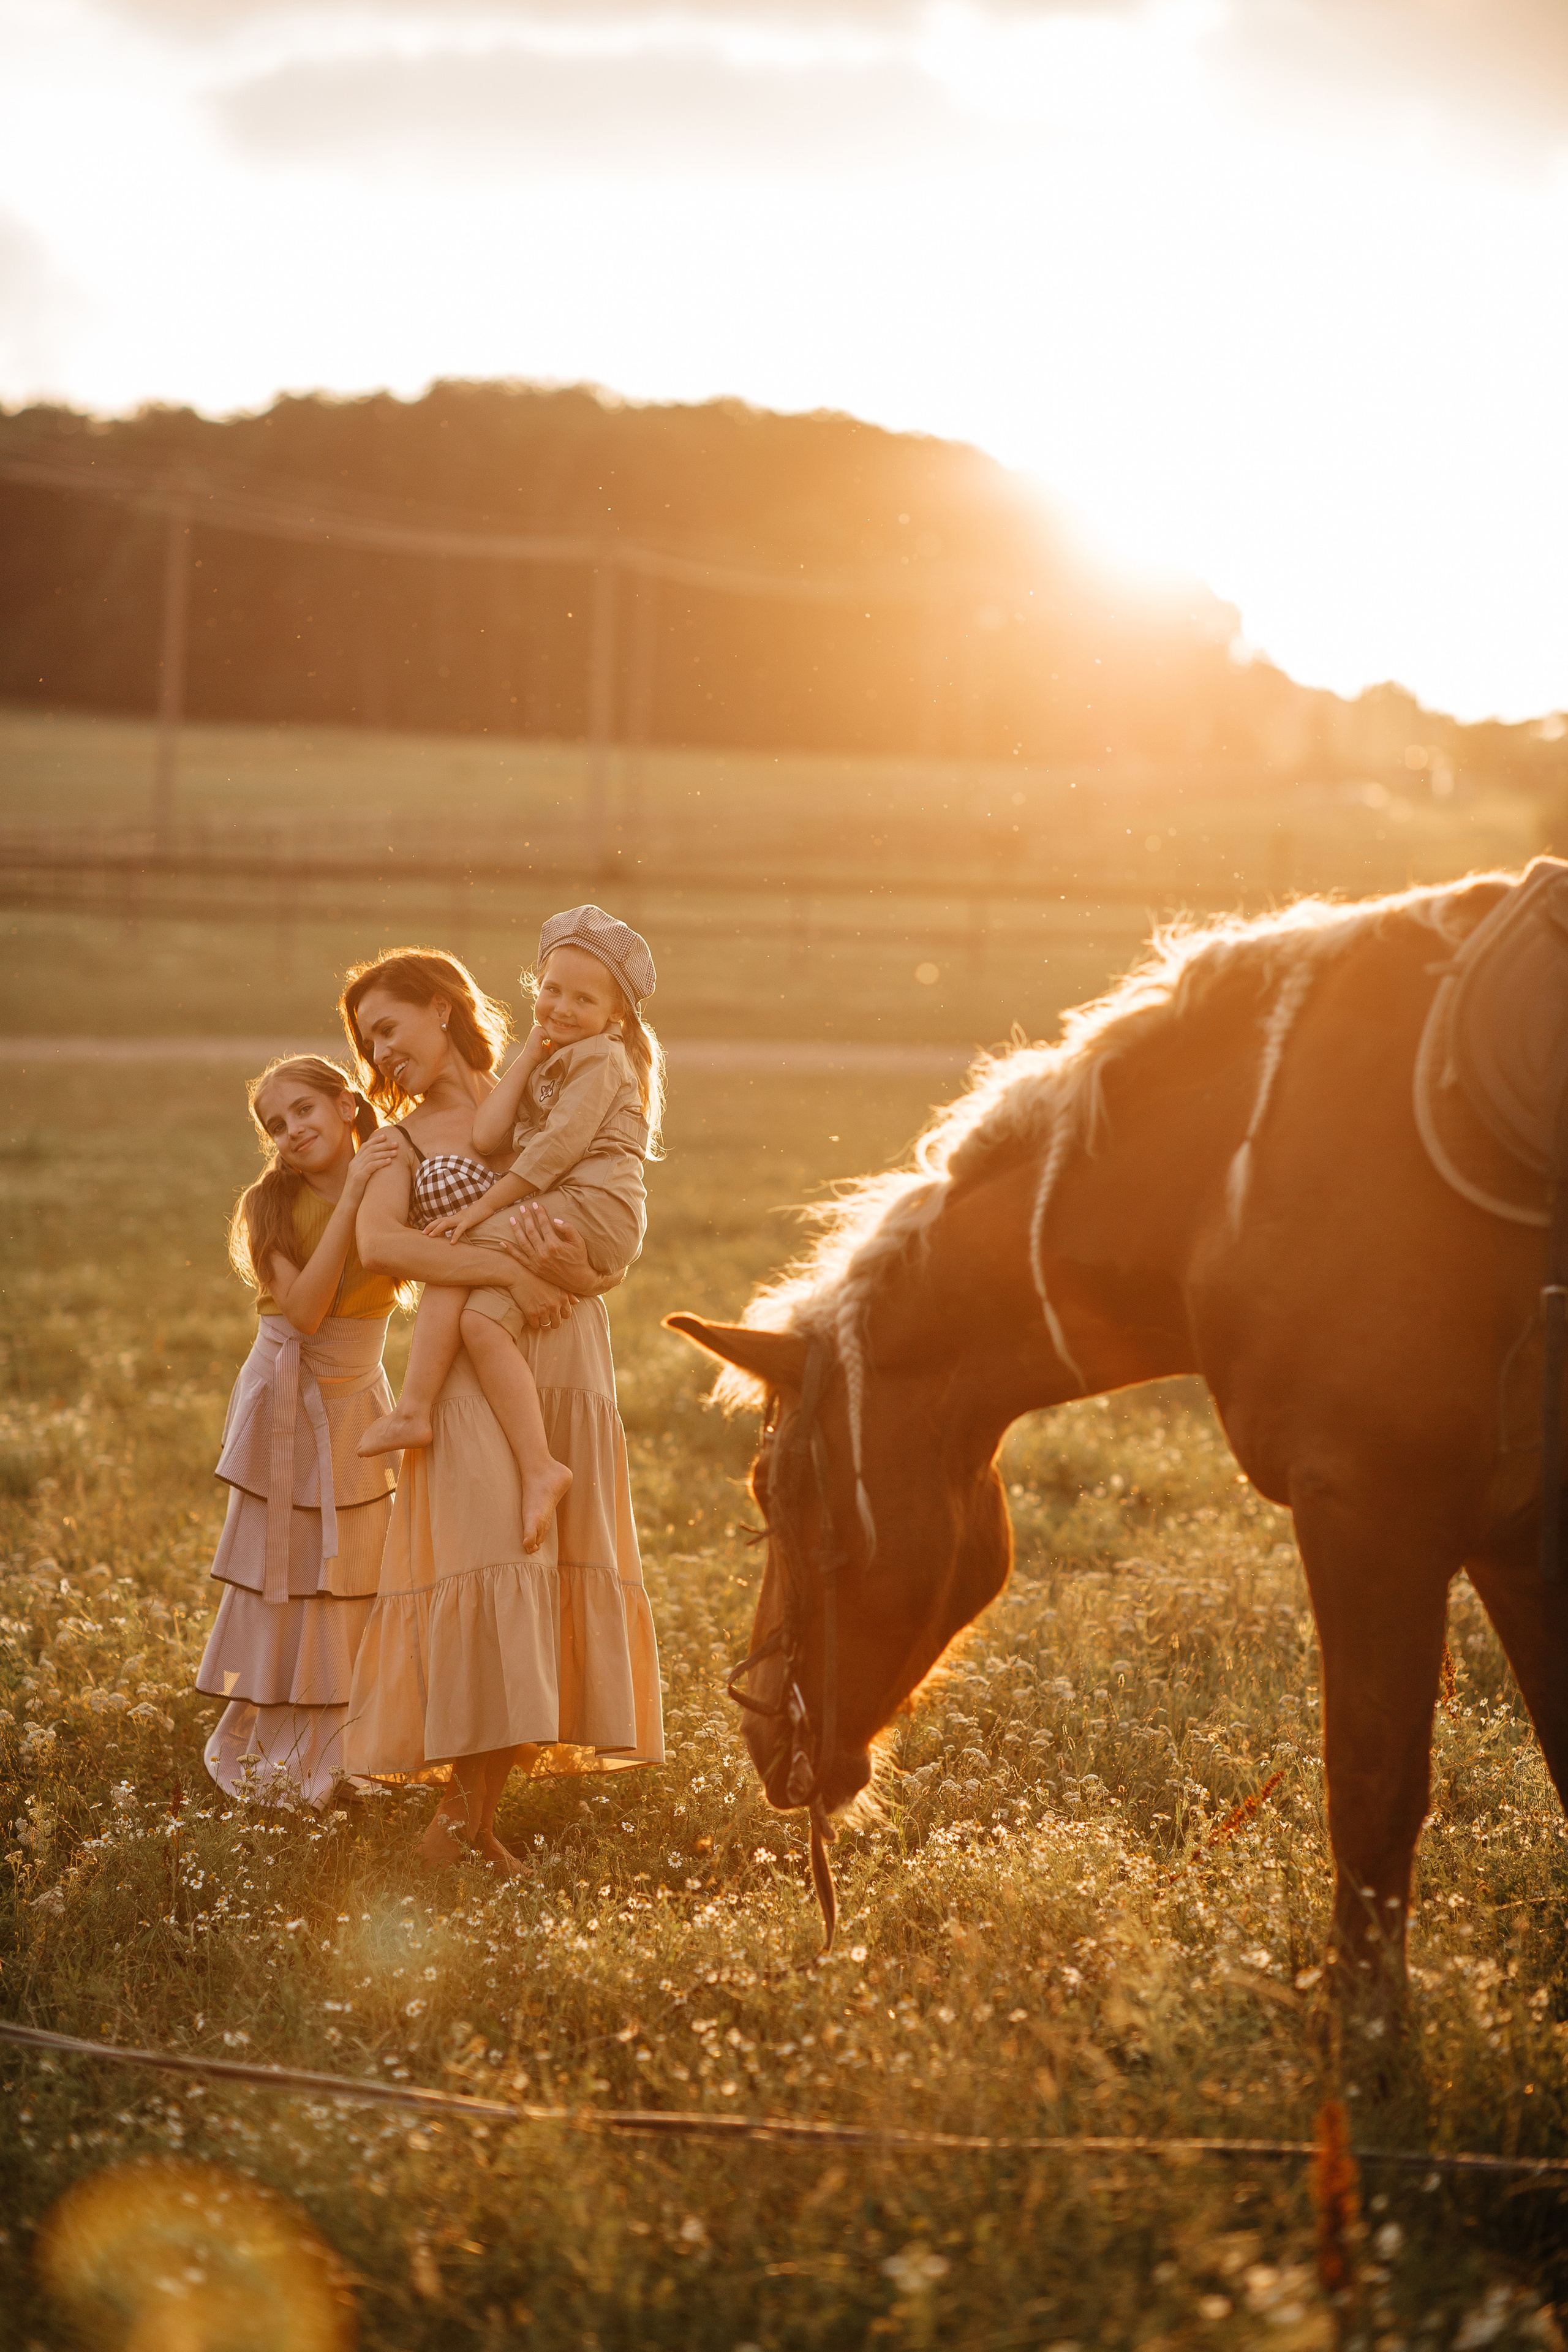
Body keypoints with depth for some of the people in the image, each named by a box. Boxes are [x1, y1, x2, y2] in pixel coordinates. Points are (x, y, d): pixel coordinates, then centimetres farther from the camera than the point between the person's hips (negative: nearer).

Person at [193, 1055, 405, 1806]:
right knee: (280, 1580, 2)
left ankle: (328, 1754, 16)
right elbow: (304, 1310, -24)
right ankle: (253, 1749, 15)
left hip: (360, 1403, 3)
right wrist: (350, 1198, -27)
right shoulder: (274, 1205, -11)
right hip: (289, 1405, -3)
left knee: (353, 1577, 4)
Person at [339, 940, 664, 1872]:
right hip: (473, 1365, -2)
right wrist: (507, 1270, -20)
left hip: (569, 1357, 2)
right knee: (488, 1559, -14)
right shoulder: (408, 1139, 8)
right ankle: (461, 1805, -9)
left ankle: (482, 1809, 5)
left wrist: (585, 1271, -16)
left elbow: (627, 1224, 6)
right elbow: (378, 1241, -13)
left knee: (560, 1566, -1)